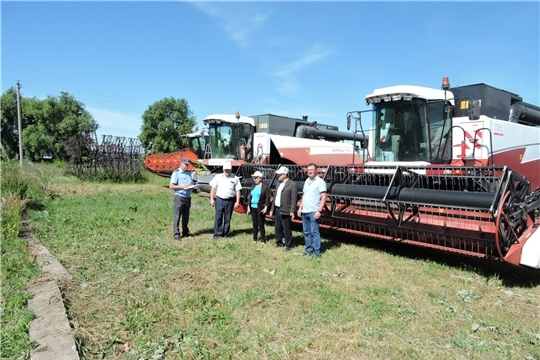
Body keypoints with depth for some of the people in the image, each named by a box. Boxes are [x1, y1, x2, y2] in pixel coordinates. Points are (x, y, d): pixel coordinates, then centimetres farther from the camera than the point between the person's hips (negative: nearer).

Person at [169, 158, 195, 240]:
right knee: (177, 216, -4)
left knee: (186, 216, 13)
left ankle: (185, 232, 22)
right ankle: (176, 234, 0)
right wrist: (182, 186, -19)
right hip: (179, 197, -6)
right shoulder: (176, 173, -5)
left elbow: (192, 184, 23)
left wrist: (192, 187, 0)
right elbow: (171, 186, -12)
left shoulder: (189, 173, 14)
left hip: (188, 197, 6)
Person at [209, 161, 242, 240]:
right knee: (218, 218, -1)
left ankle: (225, 233, 18)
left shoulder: (235, 178, 3)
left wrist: (237, 201, -3)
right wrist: (211, 199, -1)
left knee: (227, 218, 8)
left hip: (230, 201, 0)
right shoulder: (218, 177, 5)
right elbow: (213, 188, 5)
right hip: (219, 200, 0)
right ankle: (217, 233, 7)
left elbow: (238, 191, 3)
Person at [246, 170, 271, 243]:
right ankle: (254, 239, 21)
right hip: (253, 208, 6)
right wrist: (248, 207, 9)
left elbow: (267, 198, -9)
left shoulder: (265, 187, -6)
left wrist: (266, 207, -16)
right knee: (255, 224, 12)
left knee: (261, 225, -1)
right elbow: (250, 197, 14)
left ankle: (263, 240, 10)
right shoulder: (253, 186, 12)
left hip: (261, 209, -6)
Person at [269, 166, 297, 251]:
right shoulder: (279, 184, 16)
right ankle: (279, 243, 28)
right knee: (277, 227, 14)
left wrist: (292, 211, -19)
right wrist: (272, 209, 16)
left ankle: (288, 245, 11)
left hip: (285, 211, -8)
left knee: (287, 229, 0)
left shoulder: (292, 184, -10)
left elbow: (294, 199, -14)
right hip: (277, 209, 8)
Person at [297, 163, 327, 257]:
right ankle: (308, 249, 22)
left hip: (314, 212, -7)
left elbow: (323, 197, -13)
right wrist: (300, 207, 14)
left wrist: (319, 211, -19)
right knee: (306, 232, 12)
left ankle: (317, 252, 2)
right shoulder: (307, 181, 14)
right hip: (304, 211, 7)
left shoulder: (320, 182, -8)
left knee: (314, 232, -5)